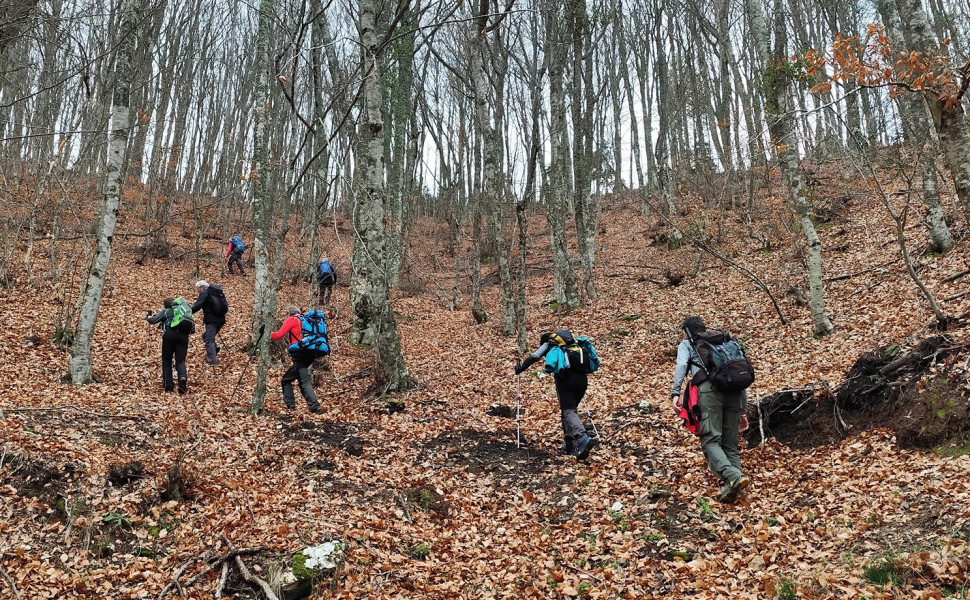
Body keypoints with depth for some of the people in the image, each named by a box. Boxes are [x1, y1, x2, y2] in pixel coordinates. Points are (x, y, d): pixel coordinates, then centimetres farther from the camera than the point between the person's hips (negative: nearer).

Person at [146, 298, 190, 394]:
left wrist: (149, 317, 32)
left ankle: (168, 386, 4)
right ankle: (183, 377, -29)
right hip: (183, 335, 2)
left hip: (170, 334, -2)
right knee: (180, 360, 2)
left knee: (166, 361, 11)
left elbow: (153, 320, 7)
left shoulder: (165, 311, 18)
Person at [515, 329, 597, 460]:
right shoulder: (573, 344, 31)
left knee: (568, 412, -10)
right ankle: (572, 447, 17)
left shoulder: (548, 345, 18)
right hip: (582, 379, 5)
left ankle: (583, 439, -34)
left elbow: (534, 356, 5)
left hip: (565, 379, -5)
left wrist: (520, 368, 19)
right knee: (570, 409, 19)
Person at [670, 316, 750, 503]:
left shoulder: (687, 344, 24)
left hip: (710, 388, -5)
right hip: (734, 390, 5)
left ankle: (733, 477, -31)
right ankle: (734, 487, -5)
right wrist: (743, 411, 31)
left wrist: (675, 392, -10)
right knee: (730, 444, 8)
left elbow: (681, 365, 0)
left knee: (711, 440, -9)